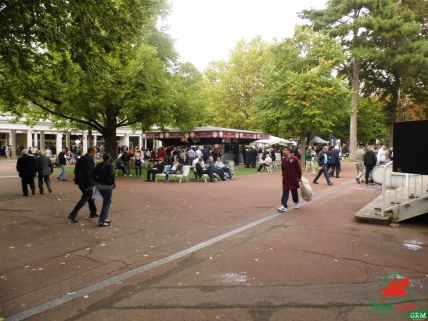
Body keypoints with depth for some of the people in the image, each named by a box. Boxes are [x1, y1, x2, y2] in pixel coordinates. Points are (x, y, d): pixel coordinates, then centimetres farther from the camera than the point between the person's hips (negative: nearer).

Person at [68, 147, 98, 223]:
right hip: (87, 183, -9)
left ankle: (93, 213, 31)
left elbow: (76, 170, 15)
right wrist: (90, 184, -20)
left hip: (81, 182, 9)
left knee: (90, 197, 20)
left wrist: (77, 179, 20)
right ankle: (72, 215, -7)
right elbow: (90, 173, -23)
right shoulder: (90, 160, -17)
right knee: (84, 199, -3)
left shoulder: (80, 159, 11)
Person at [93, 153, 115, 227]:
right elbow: (112, 175, -22)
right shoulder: (110, 165, -12)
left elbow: (94, 174, 4)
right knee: (106, 203, 1)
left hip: (99, 185, 7)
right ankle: (101, 221, -1)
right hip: (107, 186, -7)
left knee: (107, 201, 22)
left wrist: (97, 181, 14)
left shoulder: (98, 165, 7)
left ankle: (104, 218, 26)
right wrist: (114, 183, -7)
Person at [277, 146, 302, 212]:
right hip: (285, 179, 4)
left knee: (294, 191, 13)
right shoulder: (283, 159, 3)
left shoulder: (294, 159, -12)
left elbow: (299, 168, -8)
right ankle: (284, 206, -6)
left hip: (293, 179, -3)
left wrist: (299, 177, -5)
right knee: (285, 192, -3)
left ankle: (296, 203, 37)